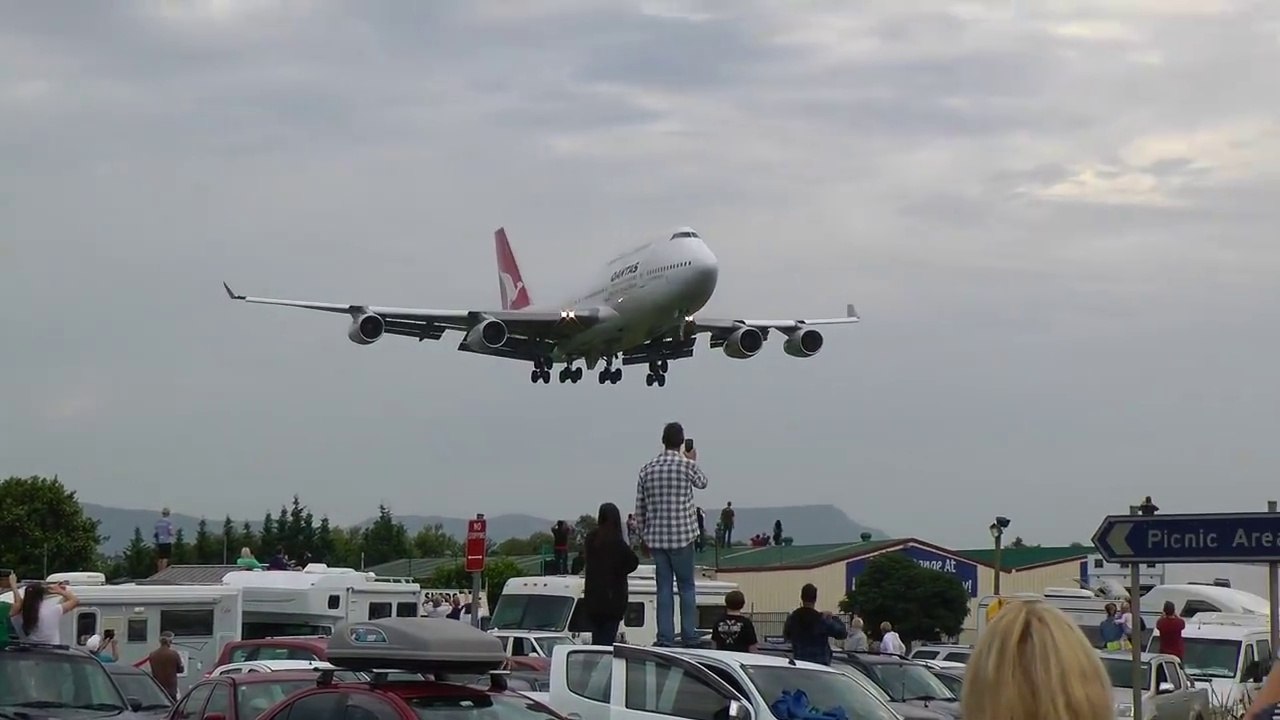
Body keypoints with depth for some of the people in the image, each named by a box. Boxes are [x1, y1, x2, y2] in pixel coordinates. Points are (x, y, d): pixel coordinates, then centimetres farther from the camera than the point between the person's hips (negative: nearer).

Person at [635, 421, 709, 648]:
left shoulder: (647, 469, 4)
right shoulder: (686, 465, -7)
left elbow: (640, 508, 7)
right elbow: (702, 483, 15)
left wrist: (643, 537, 17)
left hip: (655, 537, 3)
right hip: (681, 535, -3)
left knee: (663, 589, 6)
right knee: (686, 587, 6)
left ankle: (665, 638, 2)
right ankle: (689, 637, 4)